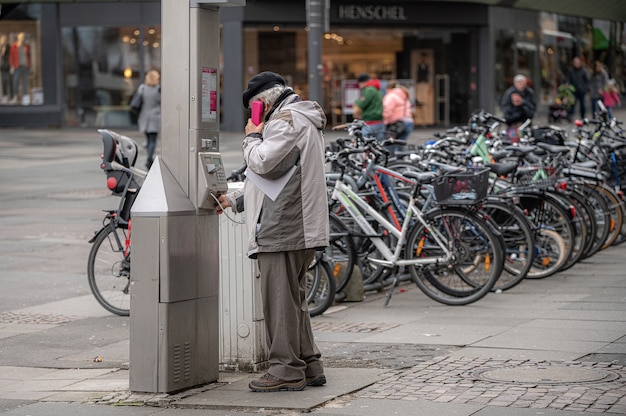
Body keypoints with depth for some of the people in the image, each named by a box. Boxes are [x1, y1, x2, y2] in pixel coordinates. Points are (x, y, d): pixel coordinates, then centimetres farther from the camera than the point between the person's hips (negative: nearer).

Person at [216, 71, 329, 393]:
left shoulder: (286, 121, -9)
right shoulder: (302, 120, 25)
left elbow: (263, 164, -21)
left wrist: (252, 137, -2)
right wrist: (235, 200, 28)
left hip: (282, 230, -11)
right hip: (300, 230, 11)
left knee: (280, 299, -7)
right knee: (294, 299, 15)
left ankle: (286, 371, -5)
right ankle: (309, 366, 19)